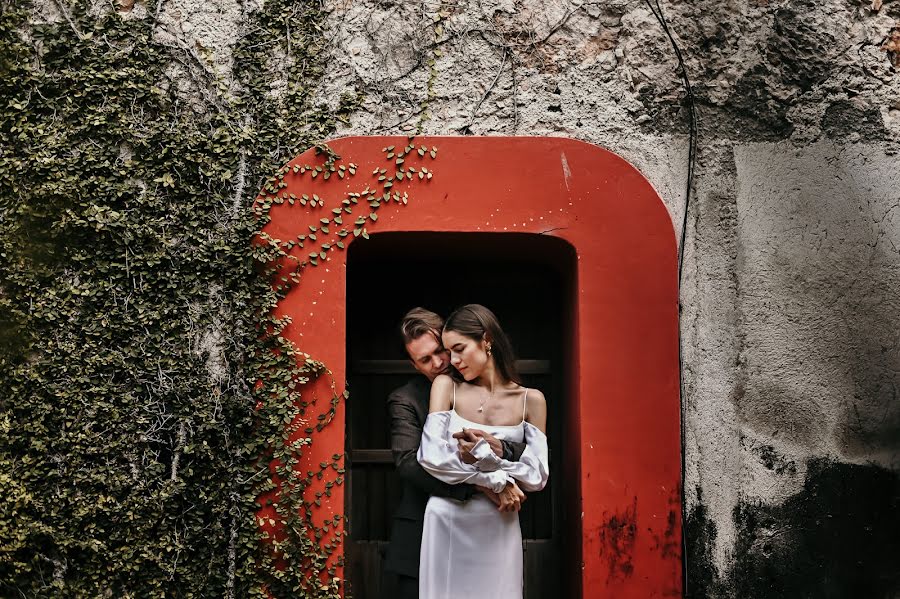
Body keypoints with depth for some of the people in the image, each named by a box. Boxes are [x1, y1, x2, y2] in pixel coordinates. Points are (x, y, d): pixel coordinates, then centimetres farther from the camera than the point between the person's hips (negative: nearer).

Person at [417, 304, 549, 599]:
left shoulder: (530, 400, 0)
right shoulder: (445, 386, 0)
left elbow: (538, 475, -5)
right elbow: (430, 455, -10)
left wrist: (484, 453, -17)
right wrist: (496, 481, -14)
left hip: (498, 527, 0)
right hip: (446, 523, 0)